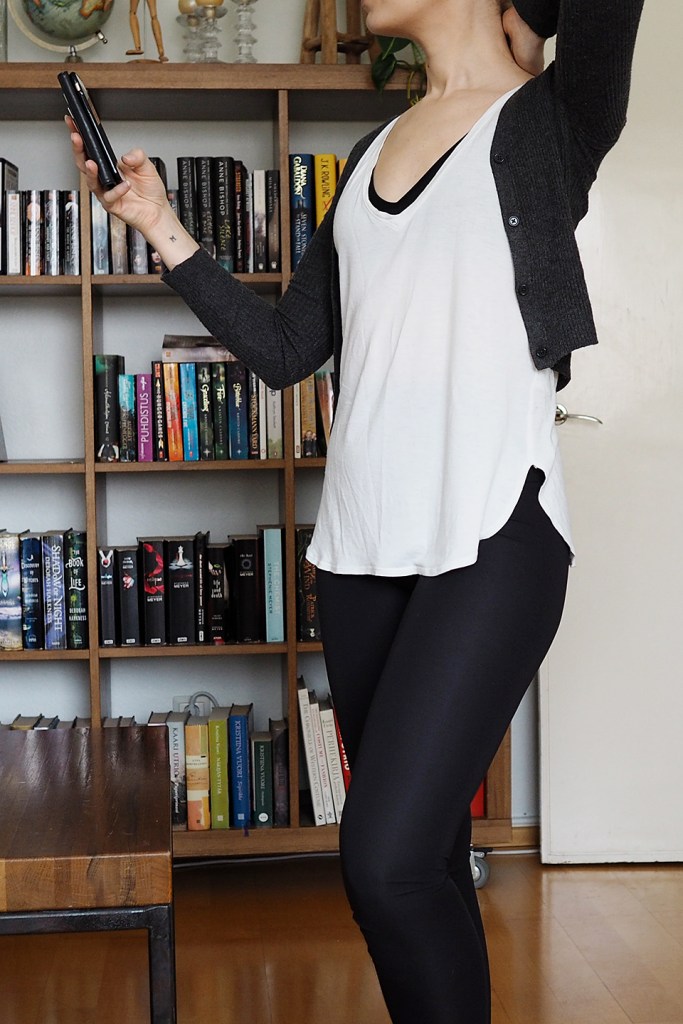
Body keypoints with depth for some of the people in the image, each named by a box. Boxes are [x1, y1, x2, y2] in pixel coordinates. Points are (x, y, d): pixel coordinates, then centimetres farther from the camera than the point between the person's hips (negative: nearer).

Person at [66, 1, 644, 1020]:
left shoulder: (552, 118, 0)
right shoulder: (373, 150, 18)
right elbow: (284, 348, 16)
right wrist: (163, 228, 11)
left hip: (493, 532, -6)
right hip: (361, 541, 6)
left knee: (386, 861, -16)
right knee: (423, 858, 11)